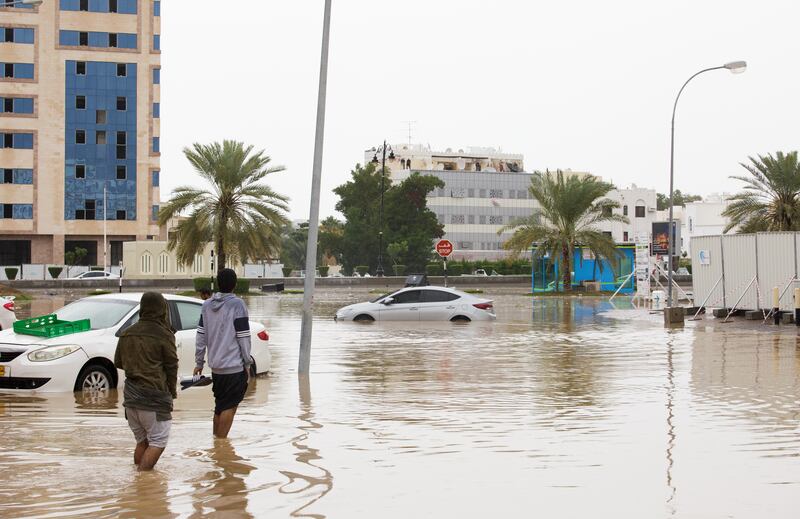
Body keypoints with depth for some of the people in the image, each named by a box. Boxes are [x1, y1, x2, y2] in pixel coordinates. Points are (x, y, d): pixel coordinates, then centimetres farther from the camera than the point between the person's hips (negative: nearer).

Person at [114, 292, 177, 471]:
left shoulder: (127, 334, 9)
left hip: (131, 395, 7)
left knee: (142, 441, 17)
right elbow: (171, 366, -4)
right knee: (158, 441, -1)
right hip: (154, 396, -7)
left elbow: (118, 362, 18)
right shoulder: (163, 335, -10)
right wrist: (172, 390, 10)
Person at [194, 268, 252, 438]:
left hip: (215, 366, 6)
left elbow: (201, 336, 8)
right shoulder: (237, 305, -12)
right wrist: (247, 364, -2)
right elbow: (243, 337, -11)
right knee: (229, 407, -1)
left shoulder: (207, 305, 6)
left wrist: (199, 362, 15)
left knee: (219, 407, 17)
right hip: (234, 366, -6)